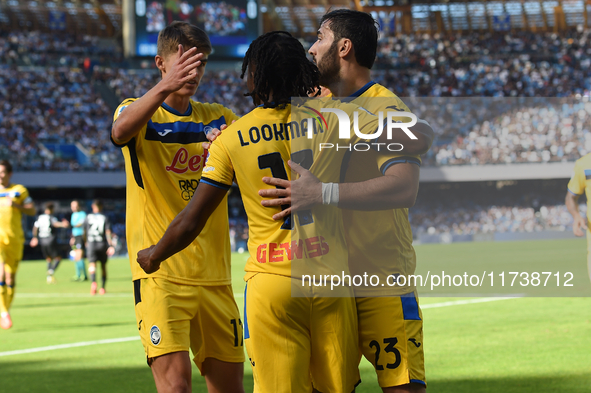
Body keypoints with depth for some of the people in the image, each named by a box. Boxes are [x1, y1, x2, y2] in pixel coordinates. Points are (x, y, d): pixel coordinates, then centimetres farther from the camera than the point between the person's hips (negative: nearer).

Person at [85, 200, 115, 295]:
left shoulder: (88, 218, 5)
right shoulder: (105, 218, 2)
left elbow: (84, 232, 14)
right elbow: (108, 232, -8)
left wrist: (86, 242, 31)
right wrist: (110, 245, -11)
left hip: (91, 243, -1)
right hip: (102, 244, 1)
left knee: (92, 265, -9)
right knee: (103, 266, 14)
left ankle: (94, 282, -36)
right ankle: (102, 287, 15)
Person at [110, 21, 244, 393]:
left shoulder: (218, 118, 14)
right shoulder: (139, 113, 0)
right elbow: (120, 131, -24)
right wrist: (164, 88, -42)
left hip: (214, 274, 5)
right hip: (161, 274, -5)